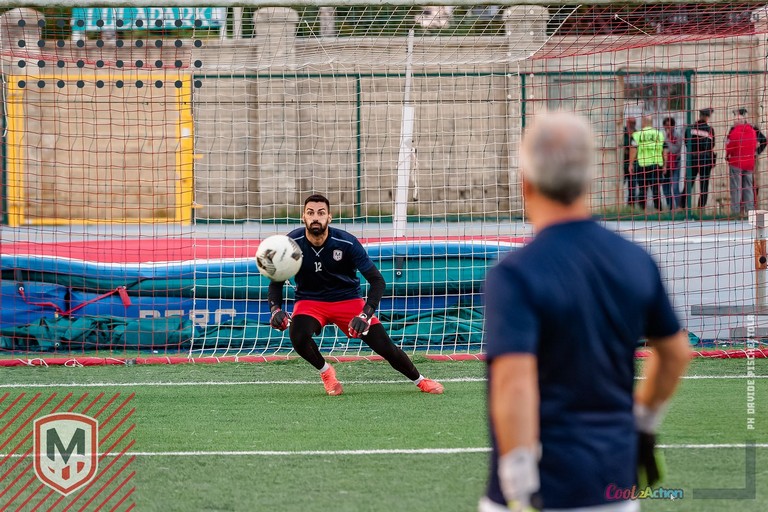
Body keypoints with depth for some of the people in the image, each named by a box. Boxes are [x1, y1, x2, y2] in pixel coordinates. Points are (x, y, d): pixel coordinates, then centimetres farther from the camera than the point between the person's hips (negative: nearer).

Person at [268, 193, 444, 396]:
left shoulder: (346, 242, -20)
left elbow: (377, 280, -17)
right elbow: (276, 282, -5)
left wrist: (366, 314, -32)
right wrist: (275, 309, -26)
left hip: (348, 299, 0)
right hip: (310, 301, 0)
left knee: (385, 347, -8)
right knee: (298, 337, -31)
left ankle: (420, 381, 19)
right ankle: (325, 371, 0)